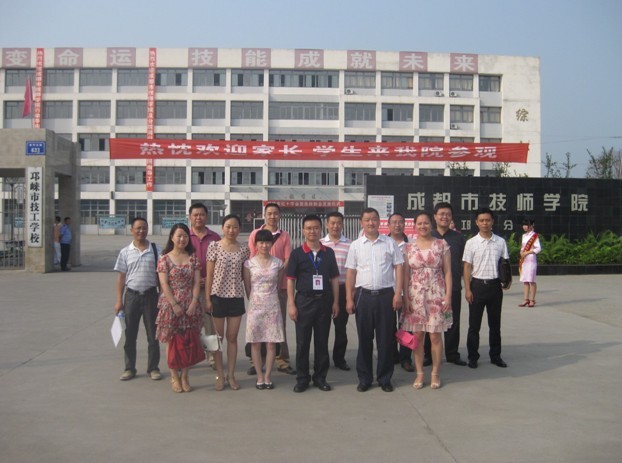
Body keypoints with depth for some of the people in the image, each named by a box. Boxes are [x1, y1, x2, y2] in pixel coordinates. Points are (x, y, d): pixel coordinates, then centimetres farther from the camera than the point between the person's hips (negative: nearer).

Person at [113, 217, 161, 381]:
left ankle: (153, 368, 19)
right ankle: (129, 368, 21)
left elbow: (160, 275, 2)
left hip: (150, 295, -1)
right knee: (130, 335, 9)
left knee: (153, 335, 7)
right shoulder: (125, 252, 2)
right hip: (131, 295, 1)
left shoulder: (155, 250, -1)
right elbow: (121, 277, 4)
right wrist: (119, 300, 0)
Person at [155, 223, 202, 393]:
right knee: (172, 342, 5)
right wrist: (175, 305, -14)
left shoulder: (193, 258, 7)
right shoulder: (165, 259, -1)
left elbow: (197, 282, 2)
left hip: (190, 306, 2)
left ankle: (185, 377, 16)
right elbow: (164, 285, -7)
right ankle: (174, 377, 14)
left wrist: (194, 303, -9)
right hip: (171, 305, -2)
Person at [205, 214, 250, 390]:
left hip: (237, 297, 2)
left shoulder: (244, 249, 4)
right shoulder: (214, 246, -2)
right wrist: (207, 298, -5)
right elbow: (209, 274, -2)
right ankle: (220, 375, 16)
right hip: (218, 296, -2)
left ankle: (231, 375, 18)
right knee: (217, 337, 6)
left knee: (232, 337, 8)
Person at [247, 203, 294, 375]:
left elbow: (287, 260, 2)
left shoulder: (284, 236, 6)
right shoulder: (255, 233, 4)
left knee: (280, 322, 5)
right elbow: (251, 258, 3)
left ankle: (282, 361, 10)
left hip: (279, 285, 1)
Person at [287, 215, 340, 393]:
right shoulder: (297, 253, -1)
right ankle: (302, 378, 15)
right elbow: (290, 280, -2)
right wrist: (291, 304, -8)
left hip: (324, 301, 2)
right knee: (302, 342, 4)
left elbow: (334, 278, 10)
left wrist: (335, 302, 4)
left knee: (322, 341, 8)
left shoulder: (329, 253, 6)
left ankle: (320, 377, 19)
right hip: (304, 300, -2)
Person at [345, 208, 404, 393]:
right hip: (363, 295, 1)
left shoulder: (390, 243, 4)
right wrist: (349, 299, 0)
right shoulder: (355, 246, 5)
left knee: (386, 339, 5)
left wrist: (398, 294, -5)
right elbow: (350, 273, 5)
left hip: (386, 294, 0)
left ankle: (385, 378, 19)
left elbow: (398, 267, 3)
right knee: (364, 339, 8)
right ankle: (364, 379, 19)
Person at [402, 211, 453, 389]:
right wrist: (406, 298, -1)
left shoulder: (442, 245, 1)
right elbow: (406, 274, 5)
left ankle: (435, 373, 15)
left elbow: (447, 272, 1)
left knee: (435, 336, 1)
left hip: (436, 296, -1)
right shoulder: (408, 247, 5)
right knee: (417, 335, 5)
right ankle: (419, 373, 16)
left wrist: (448, 296, -6)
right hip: (415, 296, 1)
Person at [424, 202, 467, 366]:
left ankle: (452, 354, 21)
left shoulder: (458, 237, 6)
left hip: (454, 286, 1)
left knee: (453, 322, 8)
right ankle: (428, 355, 15)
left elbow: (464, 261, 11)